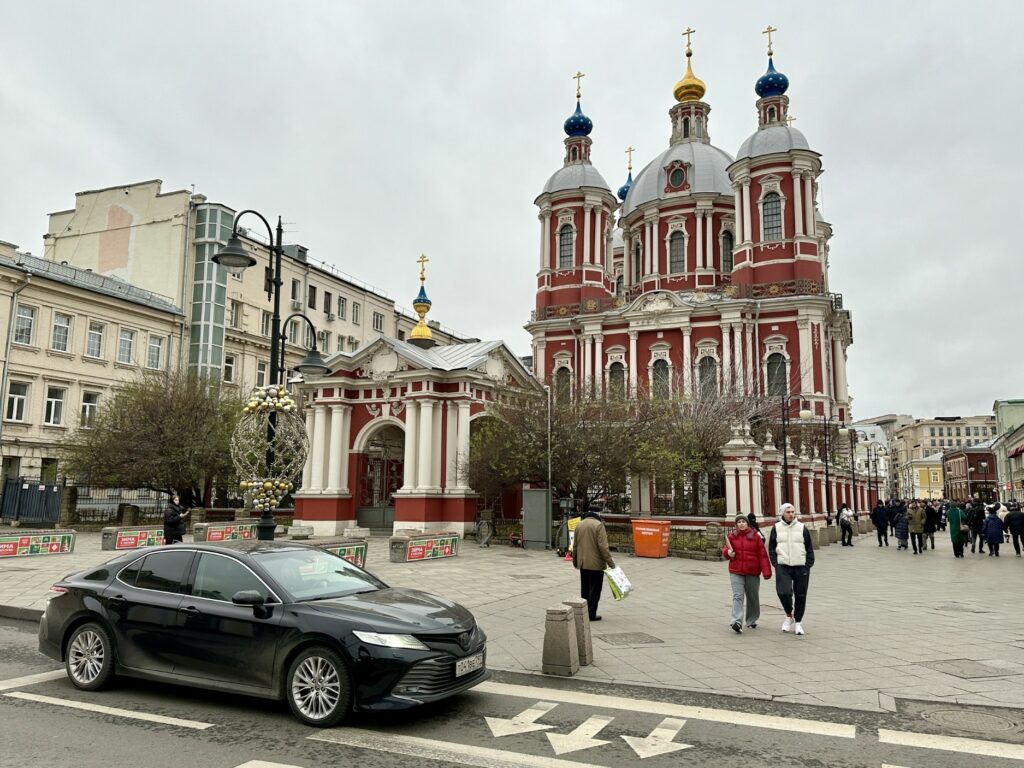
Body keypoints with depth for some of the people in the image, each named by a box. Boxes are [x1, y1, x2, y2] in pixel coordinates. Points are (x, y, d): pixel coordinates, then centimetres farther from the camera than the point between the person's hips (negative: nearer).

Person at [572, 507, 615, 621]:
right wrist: (610, 563, -14)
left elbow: (575, 545, 13)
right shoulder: (598, 525, -13)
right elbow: (603, 546, -18)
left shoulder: (579, 525, 8)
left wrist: (575, 561, 24)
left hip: (583, 563, 6)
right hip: (596, 563, -6)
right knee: (595, 589, 2)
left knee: (585, 589, 15)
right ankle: (591, 614, 2)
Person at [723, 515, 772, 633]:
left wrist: (766, 571, -10)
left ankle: (751, 620, 32)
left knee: (753, 597, 13)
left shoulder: (755, 536, -2)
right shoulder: (732, 536, 3)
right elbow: (725, 551, 13)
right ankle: (737, 622, -21)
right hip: (736, 572, 0)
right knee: (738, 596, -13)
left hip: (753, 572, 0)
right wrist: (728, 553, -11)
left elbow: (762, 555, -5)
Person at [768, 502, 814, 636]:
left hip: (801, 567, 1)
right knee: (784, 592, -15)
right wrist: (776, 564, -2)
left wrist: (808, 566, 0)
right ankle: (789, 616, 12)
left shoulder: (802, 528, 5)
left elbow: (809, 549, 8)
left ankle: (798, 622, 21)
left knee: (800, 595, 5)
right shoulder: (776, 528, 5)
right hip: (783, 567, -1)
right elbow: (771, 548, 8)